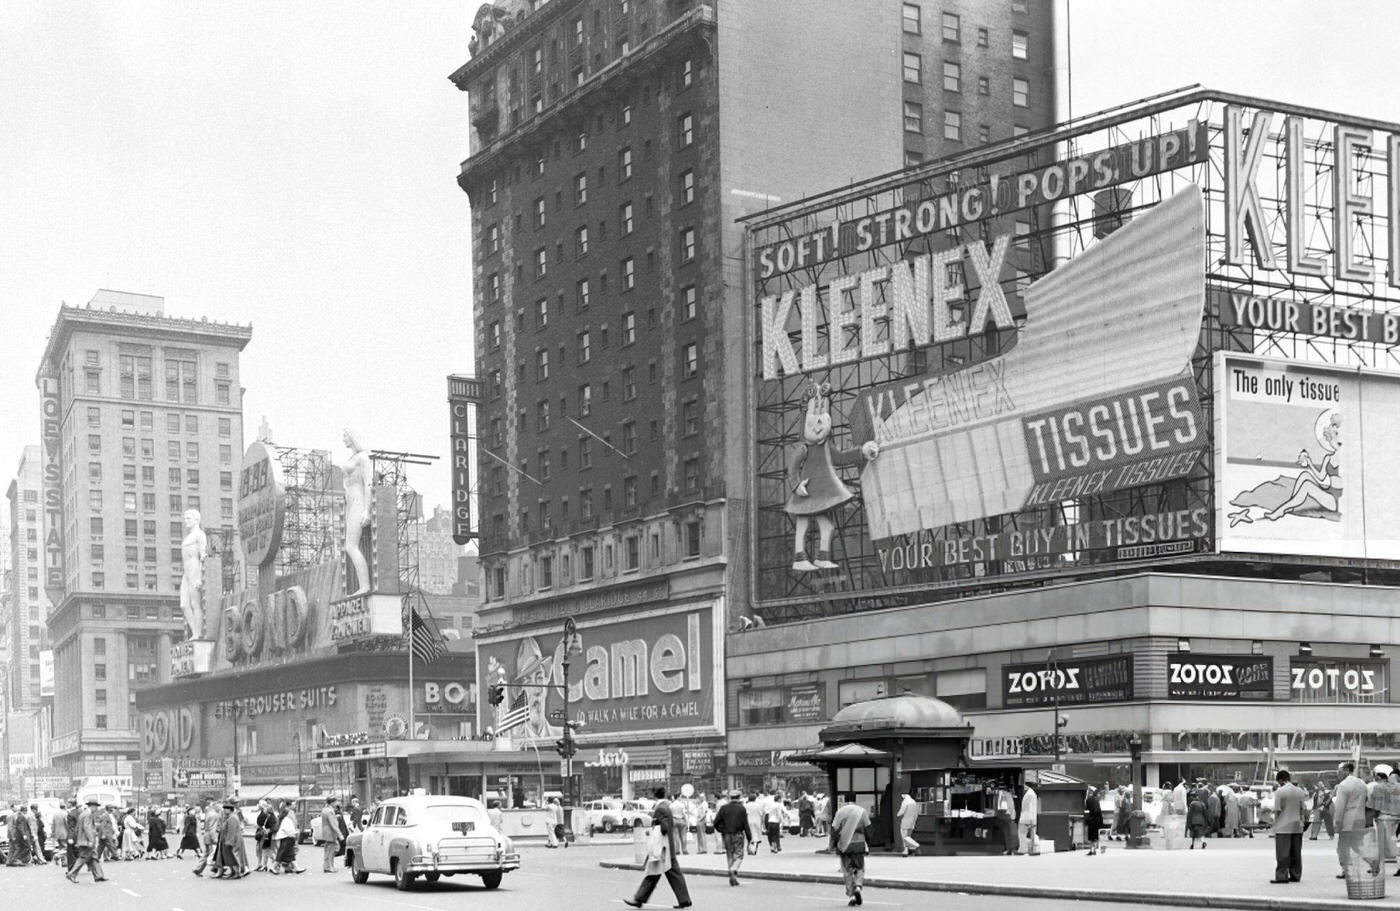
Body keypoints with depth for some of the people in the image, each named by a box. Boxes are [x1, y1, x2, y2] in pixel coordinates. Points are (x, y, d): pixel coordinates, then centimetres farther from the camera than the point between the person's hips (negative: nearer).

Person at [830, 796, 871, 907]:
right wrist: (868, 844, 13)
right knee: (859, 869, 12)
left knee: (847, 871, 7)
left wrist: (833, 844, 7)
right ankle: (858, 887, -13)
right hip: (859, 844, 0)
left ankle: (851, 895, 2)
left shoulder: (840, 811, 1)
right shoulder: (862, 811, 3)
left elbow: (834, 829, -2)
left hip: (844, 844, 0)